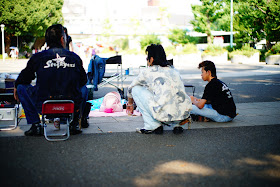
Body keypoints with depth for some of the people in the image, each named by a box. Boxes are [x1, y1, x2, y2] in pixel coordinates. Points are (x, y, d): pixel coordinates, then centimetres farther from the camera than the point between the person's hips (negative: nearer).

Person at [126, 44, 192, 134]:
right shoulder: (174, 71, 23)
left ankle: (152, 125, 9)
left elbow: (130, 88, 28)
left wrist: (130, 104, 48)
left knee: (136, 89, 13)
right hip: (185, 114, 6)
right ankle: (177, 124, 16)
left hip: (165, 115, -6)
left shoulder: (147, 72, 9)